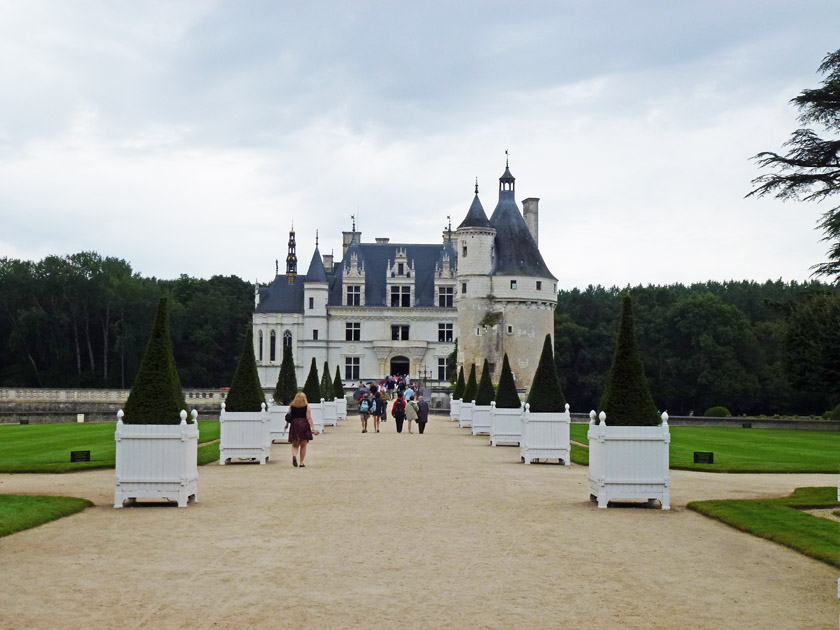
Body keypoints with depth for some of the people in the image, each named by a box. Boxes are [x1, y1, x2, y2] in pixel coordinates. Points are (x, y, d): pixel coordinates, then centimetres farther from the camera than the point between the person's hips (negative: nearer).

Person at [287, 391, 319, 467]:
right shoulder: (306, 406, -1)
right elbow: (309, 418, -6)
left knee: (295, 445, 8)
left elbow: (289, 417, 6)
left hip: (294, 425, 1)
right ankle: (301, 463, 7)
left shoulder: (291, 406, 5)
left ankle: (294, 456, -22)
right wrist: (313, 428, -6)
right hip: (304, 425, -1)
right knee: (303, 445, 8)